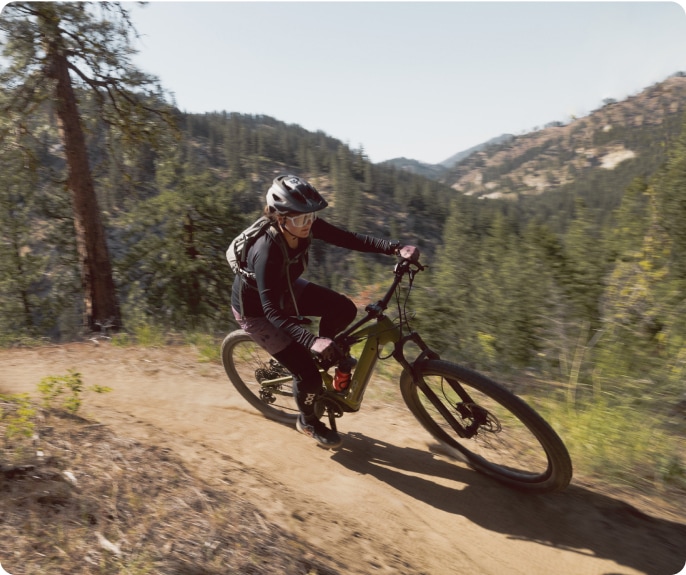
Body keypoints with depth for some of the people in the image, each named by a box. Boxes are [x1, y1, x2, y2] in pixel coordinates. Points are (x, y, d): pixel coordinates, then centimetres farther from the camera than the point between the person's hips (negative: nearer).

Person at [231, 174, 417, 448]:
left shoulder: (306, 227, -20)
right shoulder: (267, 250, -38)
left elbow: (349, 239, -21)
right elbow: (271, 310, -40)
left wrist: (396, 248, -33)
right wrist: (311, 340, -52)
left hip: (284, 290, 6)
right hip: (255, 308, -6)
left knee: (344, 310, -13)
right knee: (308, 374, -10)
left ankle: (326, 353, 16)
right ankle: (308, 422, 22)